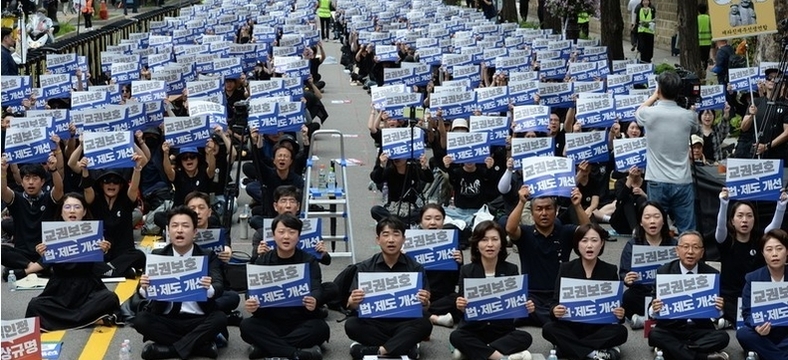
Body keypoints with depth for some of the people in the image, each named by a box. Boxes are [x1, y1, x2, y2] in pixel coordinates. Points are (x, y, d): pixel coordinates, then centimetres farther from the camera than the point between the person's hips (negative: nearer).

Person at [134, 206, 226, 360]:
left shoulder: (208, 256, 0)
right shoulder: (157, 256, 3)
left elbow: (219, 287, -14)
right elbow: (144, 291, -6)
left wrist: (210, 289, -39)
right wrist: (144, 288, -31)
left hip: (198, 320, -1)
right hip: (166, 320, 1)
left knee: (220, 318, -28)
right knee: (141, 320, -25)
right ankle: (201, 345, -19)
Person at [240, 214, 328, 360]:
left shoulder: (309, 261, -1)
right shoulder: (262, 262, 4)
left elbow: (316, 290, -17)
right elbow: (255, 293, -7)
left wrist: (314, 302, -43)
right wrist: (251, 305, -33)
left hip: (302, 322, -1)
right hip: (271, 322, 1)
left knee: (321, 328, -31)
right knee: (247, 326, -26)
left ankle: (266, 347, -30)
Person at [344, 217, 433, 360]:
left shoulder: (415, 268, 2)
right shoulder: (365, 267, 3)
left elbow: (424, 305, -1)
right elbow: (350, 305, -4)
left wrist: (425, 303, -26)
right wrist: (353, 302, -29)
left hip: (404, 324, -1)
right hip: (374, 323, 1)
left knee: (425, 323, -29)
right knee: (352, 324, -29)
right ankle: (406, 346, -22)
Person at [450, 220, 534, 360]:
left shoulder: (511, 270, -1)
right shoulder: (467, 270, -3)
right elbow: (465, 310, -7)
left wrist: (526, 308, -23)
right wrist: (461, 307, -30)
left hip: (502, 331, 1)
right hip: (474, 329, -1)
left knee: (525, 338, -27)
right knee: (456, 337, -31)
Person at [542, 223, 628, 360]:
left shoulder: (610, 271, 0)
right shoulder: (566, 269, -1)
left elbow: (617, 304, -1)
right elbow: (555, 302, -6)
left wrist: (620, 314, -26)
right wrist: (555, 311, -31)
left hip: (599, 328, 0)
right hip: (571, 327, 0)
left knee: (620, 332, -29)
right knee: (548, 329, -28)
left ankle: (570, 348, -25)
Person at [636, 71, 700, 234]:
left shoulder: (649, 113, -7)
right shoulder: (688, 116, -3)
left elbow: (638, 112, 19)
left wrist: (655, 96, 28)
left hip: (657, 182, -1)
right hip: (682, 182, 1)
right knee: (687, 231, 4)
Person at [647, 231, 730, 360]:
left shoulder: (712, 274, 2)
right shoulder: (663, 272, -1)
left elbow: (718, 311, 3)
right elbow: (653, 309, -2)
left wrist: (719, 308, -21)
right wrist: (654, 309, -27)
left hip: (701, 329, 1)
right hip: (671, 329, -1)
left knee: (722, 337, -27)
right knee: (654, 335, -32)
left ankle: (674, 350, -20)